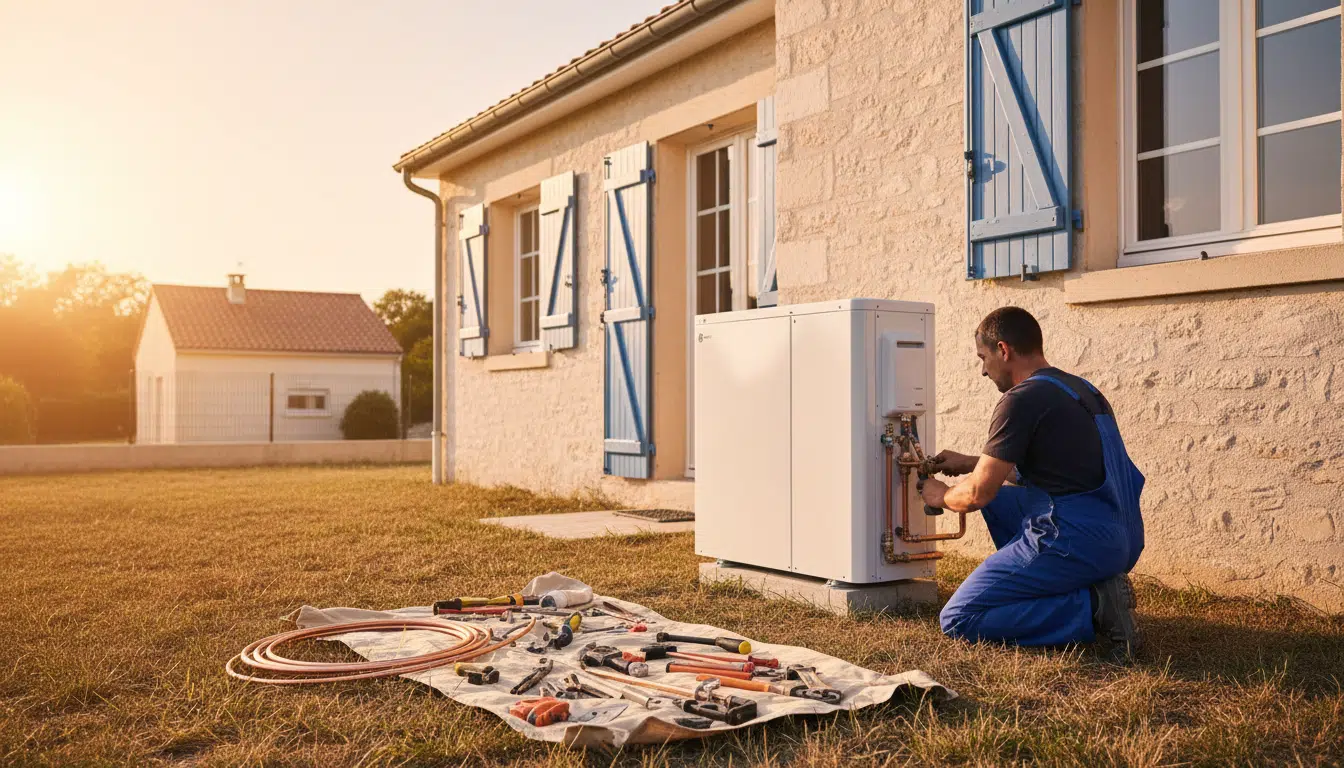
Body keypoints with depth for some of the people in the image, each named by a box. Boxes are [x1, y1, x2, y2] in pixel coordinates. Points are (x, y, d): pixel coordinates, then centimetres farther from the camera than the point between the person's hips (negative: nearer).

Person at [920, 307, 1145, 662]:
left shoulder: (1022, 399, -11)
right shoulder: (1080, 389, 17)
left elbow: (977, 494, -9)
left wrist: (942, 496, 13)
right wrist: (970, 463, 33)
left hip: (1075, 541, -10)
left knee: (958, 620, -4)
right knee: (999, 499, 28)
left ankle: (1093, 608, -11)